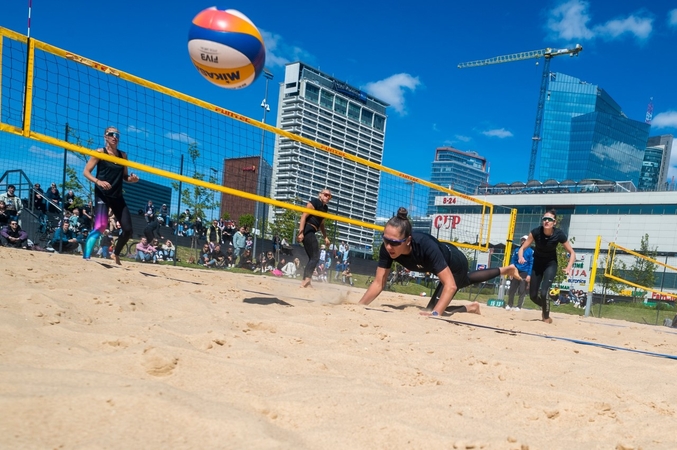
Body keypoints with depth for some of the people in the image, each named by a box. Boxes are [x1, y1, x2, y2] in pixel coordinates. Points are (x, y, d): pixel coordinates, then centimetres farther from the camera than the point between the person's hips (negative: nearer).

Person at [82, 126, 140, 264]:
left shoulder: (123, 155, 12)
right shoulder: (100, 152, -2)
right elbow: (86, 172, -5)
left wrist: (131, 178, -5)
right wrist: (98, 181, -23)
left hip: (117, 196, 5)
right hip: (102, 195, -5)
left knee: (128, 229, 3)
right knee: (101, 226, -24)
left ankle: (116, 254, 26)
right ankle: (86, 257, -18)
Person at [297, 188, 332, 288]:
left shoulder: (325, 208, 20)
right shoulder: (314, 202, -8)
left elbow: (321, 224, 31)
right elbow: (303, 216, -16)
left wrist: (325, 237, 26)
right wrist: (301, 232, -24)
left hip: (311, 232, 10)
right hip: (307, 230, -10)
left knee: (312, 258, 11)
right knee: (315, 257, -16)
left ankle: (305, 282, 13)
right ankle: (307, 279, -24)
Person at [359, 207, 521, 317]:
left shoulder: (426, 246, -46)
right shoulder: (387, 248, -32)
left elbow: (450, 285, -47)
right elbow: (378, 283, -30)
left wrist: (435, 313, -59)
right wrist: (359, 305, -43)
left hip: (455, 263, -6)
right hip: (442, 264, 6)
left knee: (432, 313, -12)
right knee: (466, 280, 35)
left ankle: (471, 308, 12)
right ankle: (504, 270, 58)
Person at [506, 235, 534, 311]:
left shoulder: (531, 251, -4)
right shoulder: (517, 250, 9)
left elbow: (532, 264, -7)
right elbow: (513, 261, 11)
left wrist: (529, 275, -14)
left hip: (525, 273, -4)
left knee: (522, 291, -1)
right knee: (512, 290, 5)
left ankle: (519, 307, 5)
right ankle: (509, 305, 17)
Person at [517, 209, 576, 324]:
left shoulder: (559, 234, -24)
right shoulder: (536, 232, -23)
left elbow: (572, 253, -13)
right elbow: (522, 248, -17)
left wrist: (569, 267, -30)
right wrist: (521, 257, -40)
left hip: (550, 263, -2)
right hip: (537, 263, 2)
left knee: (544, 292, -21)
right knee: (533, 295, 4)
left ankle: (546, 317, 5)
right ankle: (544, 307, 39)